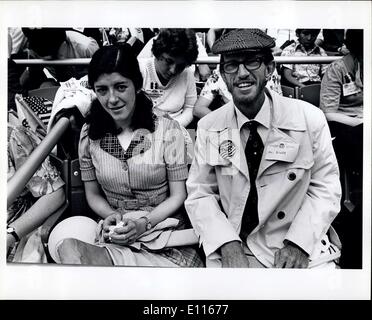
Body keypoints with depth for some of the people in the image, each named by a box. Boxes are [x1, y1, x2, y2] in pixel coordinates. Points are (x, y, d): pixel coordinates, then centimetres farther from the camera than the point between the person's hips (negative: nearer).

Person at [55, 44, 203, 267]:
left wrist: (145, 223, -15)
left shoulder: (168, 130, -5)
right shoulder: (89, 134, 3)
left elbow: (178, 195, -2)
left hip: (165, 232, -2)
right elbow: (93, 194, 12)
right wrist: (110, 215, -8)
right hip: (115, 237, 2)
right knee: (68, 247, -29)